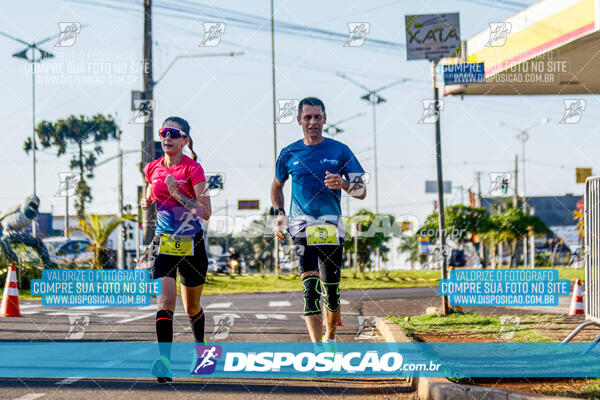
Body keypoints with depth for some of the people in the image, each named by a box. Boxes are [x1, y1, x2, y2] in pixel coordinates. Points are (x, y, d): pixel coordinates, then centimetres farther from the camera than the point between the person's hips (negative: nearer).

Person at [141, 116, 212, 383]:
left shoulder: (193, 169, -9)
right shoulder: (153, 169, 6)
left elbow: (206, 212, -16)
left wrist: (178, 194, -24)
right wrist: (147, 203, 6)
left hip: (191, 244, -2)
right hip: (163, 243, 2)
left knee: (192, 308, 14)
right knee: (165, 301, -18)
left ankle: (200, 349, 42)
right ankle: (165, 360, -27)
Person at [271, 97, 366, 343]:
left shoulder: (340, 151, 5)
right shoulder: (289, 154, 9)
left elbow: (362, 192, 3)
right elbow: (277, 186, 26)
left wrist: (343, 184, -18)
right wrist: (279, 213, 9)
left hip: (332, 226, 1)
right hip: (302, 225, -1)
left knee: (331, 288, 4)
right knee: (310, 284, -17)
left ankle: (330, 337, 29)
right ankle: (317, 345, -24)